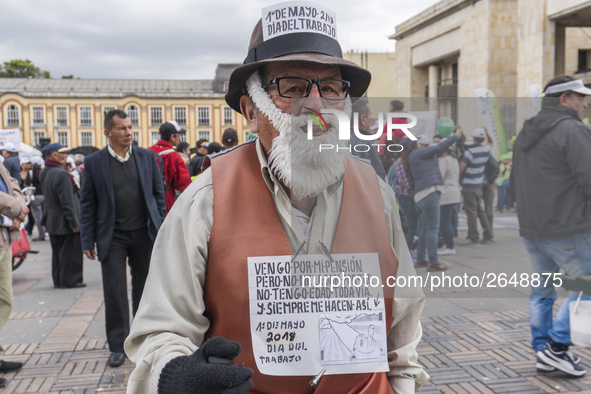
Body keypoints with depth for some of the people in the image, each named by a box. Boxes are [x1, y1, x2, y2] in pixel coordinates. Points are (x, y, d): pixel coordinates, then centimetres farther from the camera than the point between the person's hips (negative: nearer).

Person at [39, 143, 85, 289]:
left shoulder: (44, 173, 11)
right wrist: (74, 223, -18)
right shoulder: (61, 174, -20)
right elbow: (67, 202, -22)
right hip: (64, 222, -10)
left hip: (52, 222, 10)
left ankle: (58, 280, 23)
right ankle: (69, 280, 6)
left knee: (58, 252, 16)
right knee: (71, 253, 0)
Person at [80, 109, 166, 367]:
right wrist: (88, 241, -3)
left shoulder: (147, 157, 4)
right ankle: (118, 346, 13)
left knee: (144, 289, 12)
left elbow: (159, 194, 7)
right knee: (114, 292, 1)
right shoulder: (94, 162, -1)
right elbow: (87, 204, 1)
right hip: (112, 237, -1)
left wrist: (161, 229, 2)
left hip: (144, 234, 2)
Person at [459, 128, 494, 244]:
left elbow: (461, 169, -14)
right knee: (481, 211, 14)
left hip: (469, 186, -6)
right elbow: (490, 144, 28)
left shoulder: (470, 152, -17)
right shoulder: (486, 150, 1)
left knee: (471, 212, -1)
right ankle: (488, 234, 14)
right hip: (479, 185, 6)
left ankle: (473, 237, 2)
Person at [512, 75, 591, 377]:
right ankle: (557, 347, 5)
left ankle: (542, 351, 21)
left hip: (531, 230, 9)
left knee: (542, 290, 15)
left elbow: (515, 184, 20)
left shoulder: (525, 134, 16)